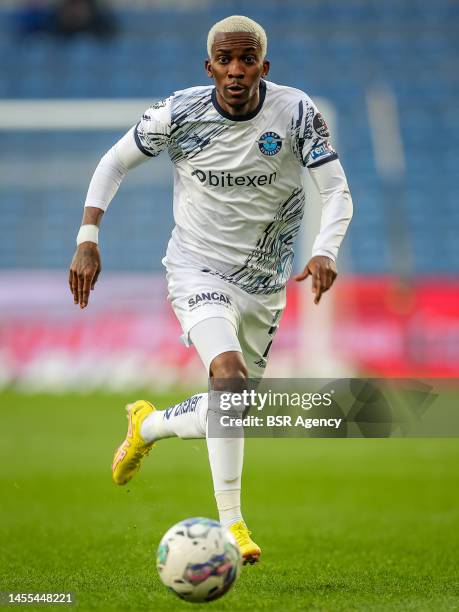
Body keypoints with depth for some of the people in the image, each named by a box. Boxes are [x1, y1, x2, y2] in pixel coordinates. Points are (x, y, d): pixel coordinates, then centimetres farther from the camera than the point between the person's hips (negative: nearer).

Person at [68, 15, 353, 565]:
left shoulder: (296, 113, -12)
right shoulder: (180, 113, -13)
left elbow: (337, 190, -12)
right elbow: (113, 163, 0)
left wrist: (325, 251, -31)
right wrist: (87, 239, -10)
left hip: (263, 284, 3)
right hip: (197, 271, -3)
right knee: (230, 376, -28)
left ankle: (148, 425, 44)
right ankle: (231, 526, -25)